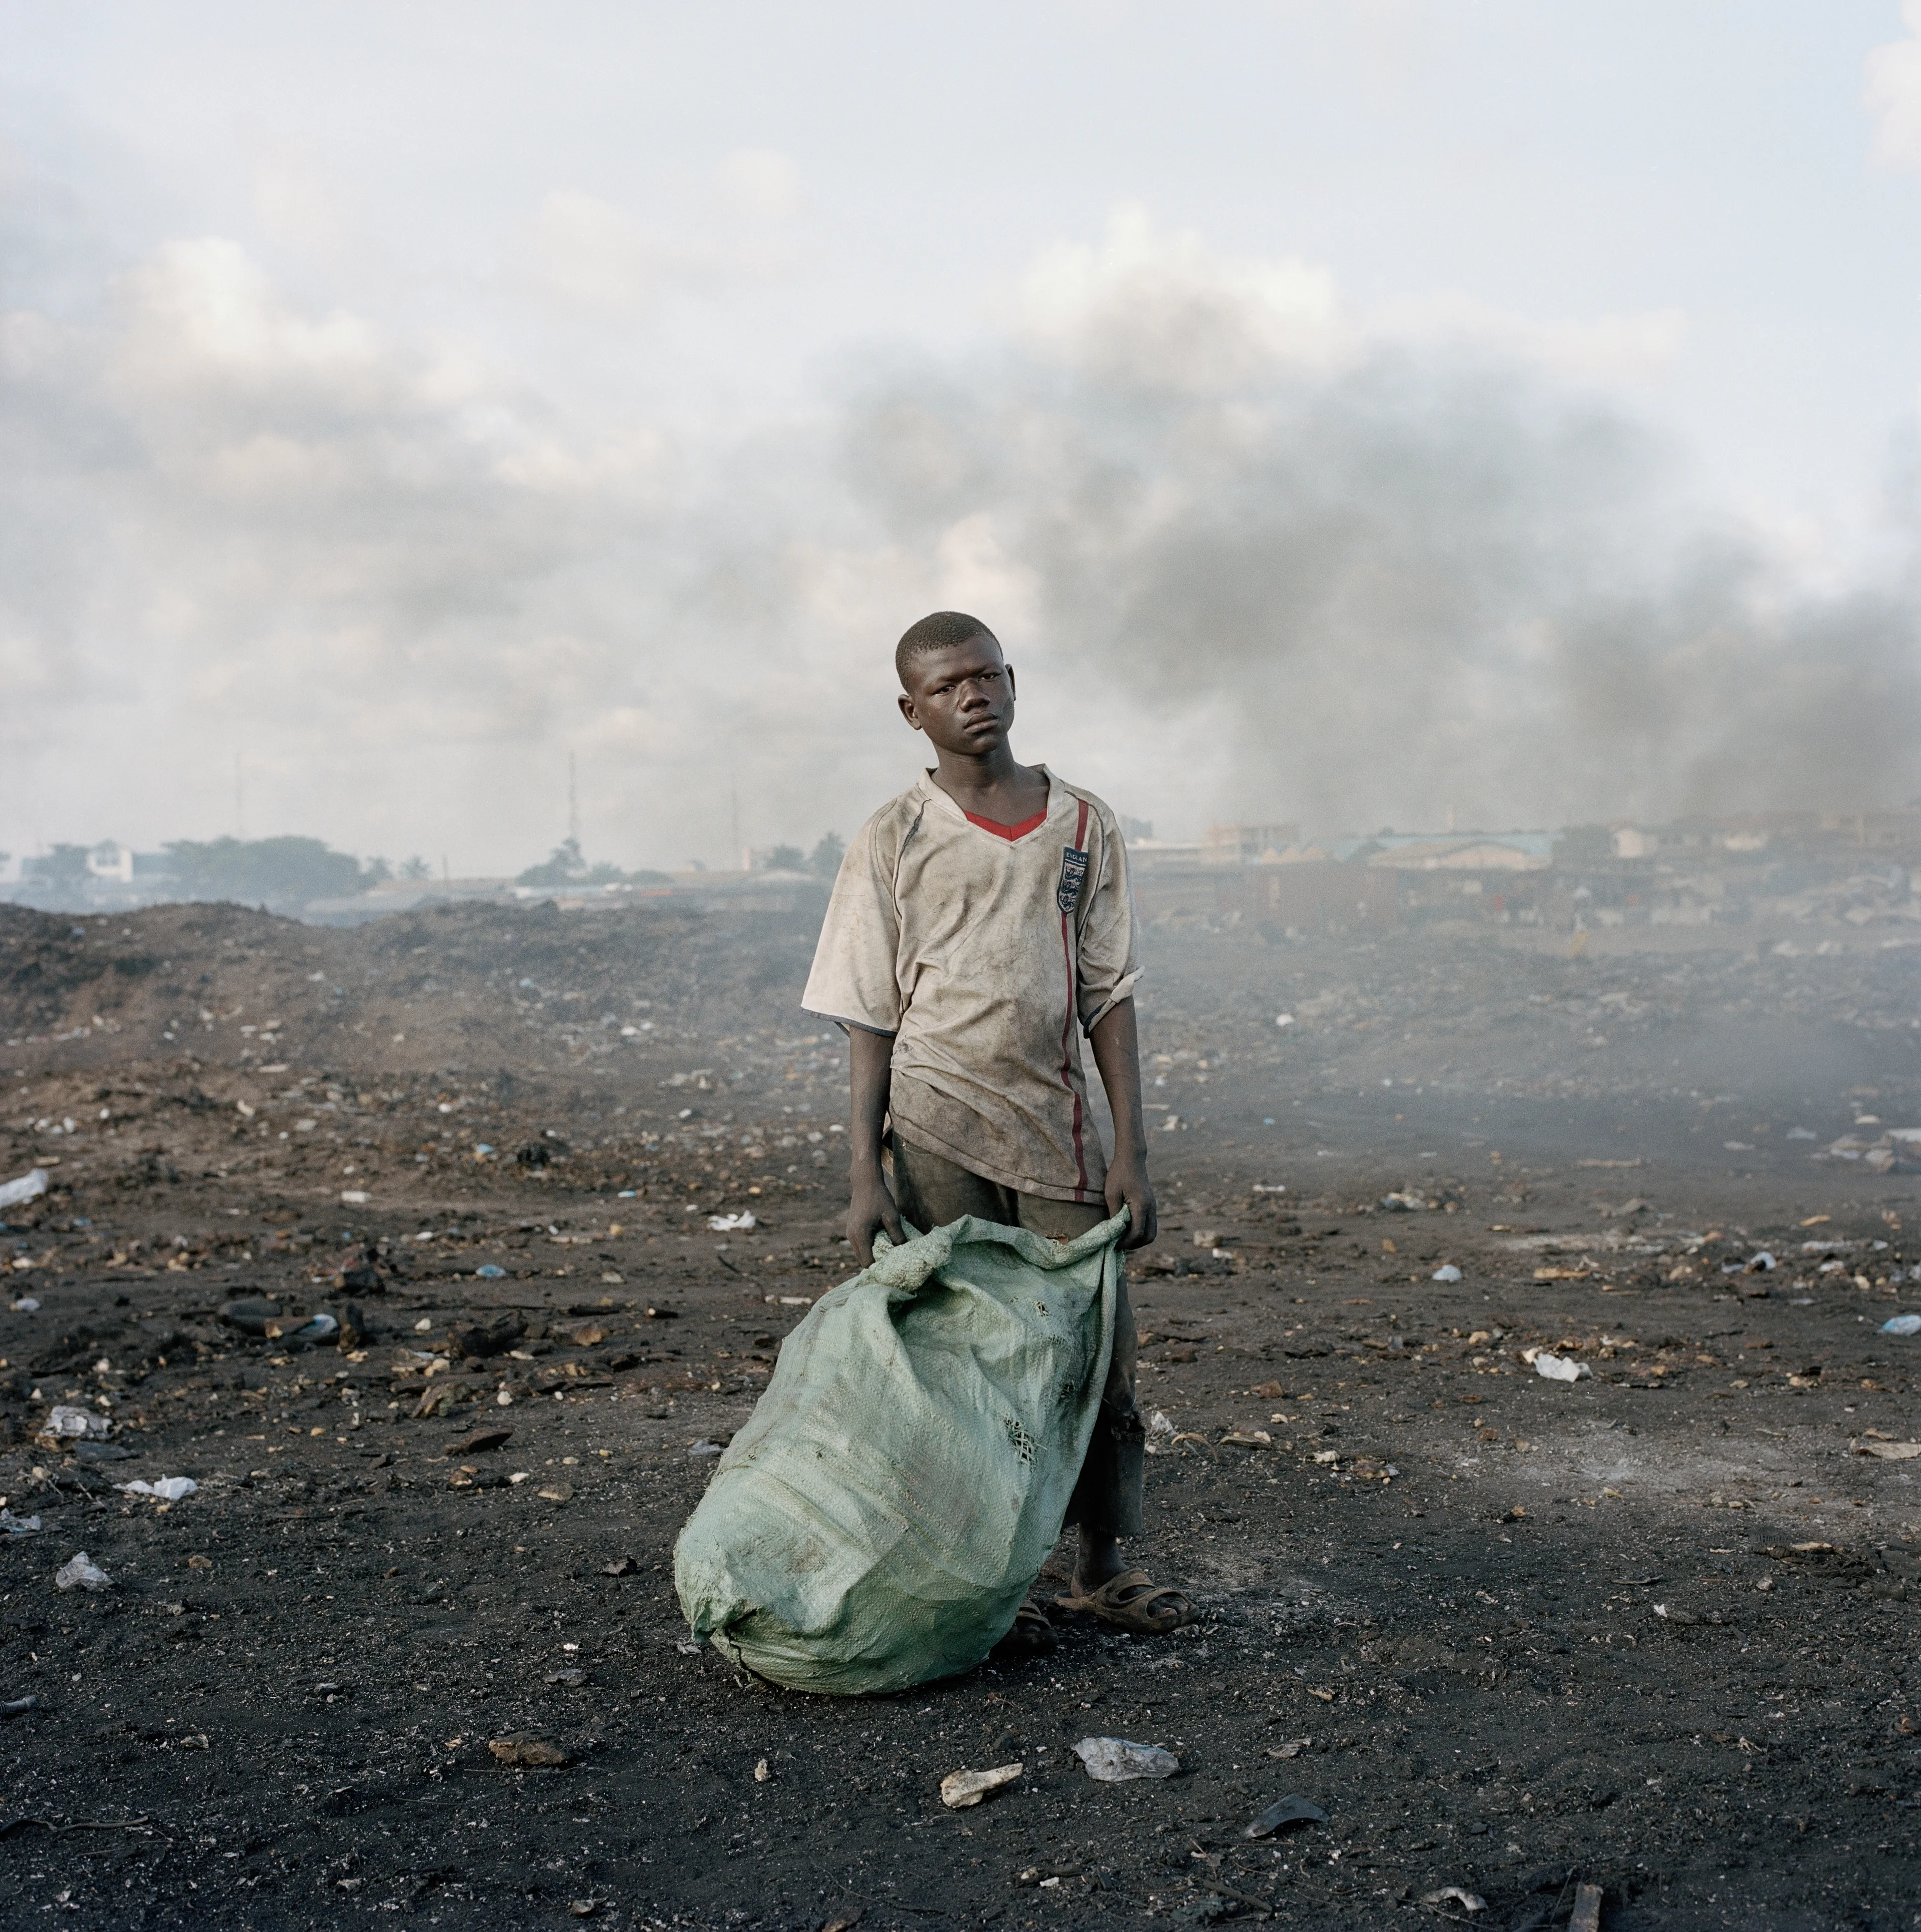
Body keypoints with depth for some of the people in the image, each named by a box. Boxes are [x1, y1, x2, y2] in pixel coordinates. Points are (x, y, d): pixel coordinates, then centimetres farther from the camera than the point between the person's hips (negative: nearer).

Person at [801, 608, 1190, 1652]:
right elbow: (870, 1020, 0)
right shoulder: (893, 841, 1)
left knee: (1099, 1344, 4)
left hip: (1056, 1125, 2)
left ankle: (1101, 1565, 20)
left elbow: (1109, 999, 6)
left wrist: (1130, 1152, 0)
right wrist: (865, 1171, -7)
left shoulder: (1082, 825, 7)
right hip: (936, 1128, -2)